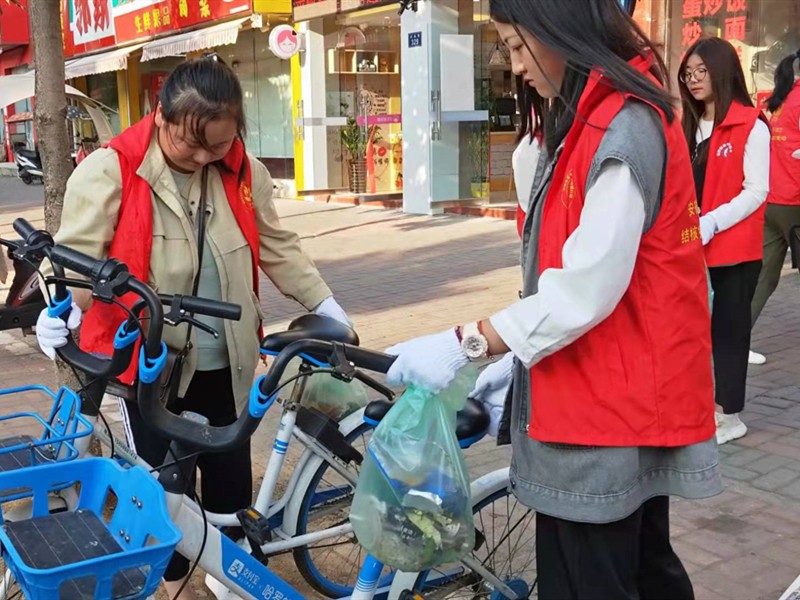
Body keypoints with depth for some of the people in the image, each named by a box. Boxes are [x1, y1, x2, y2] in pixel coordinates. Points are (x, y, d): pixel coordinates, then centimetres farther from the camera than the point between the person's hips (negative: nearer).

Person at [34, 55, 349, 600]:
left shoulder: (243, 172, 1)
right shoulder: (110, 171, -12)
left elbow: (277, 247, 9)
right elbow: (78, 251, -12)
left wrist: (323, 303, 7)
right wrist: (62, 308, -29)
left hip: (224, 359, 4)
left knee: (232, 477, 14)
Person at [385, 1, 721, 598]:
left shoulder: (625, 129, -20)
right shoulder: (586, 120, 14)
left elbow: (588, 288, -25)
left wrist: (466, 344, -21)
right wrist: (517, 358, 9)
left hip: (608, 404, -10)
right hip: (622, 396, 10)